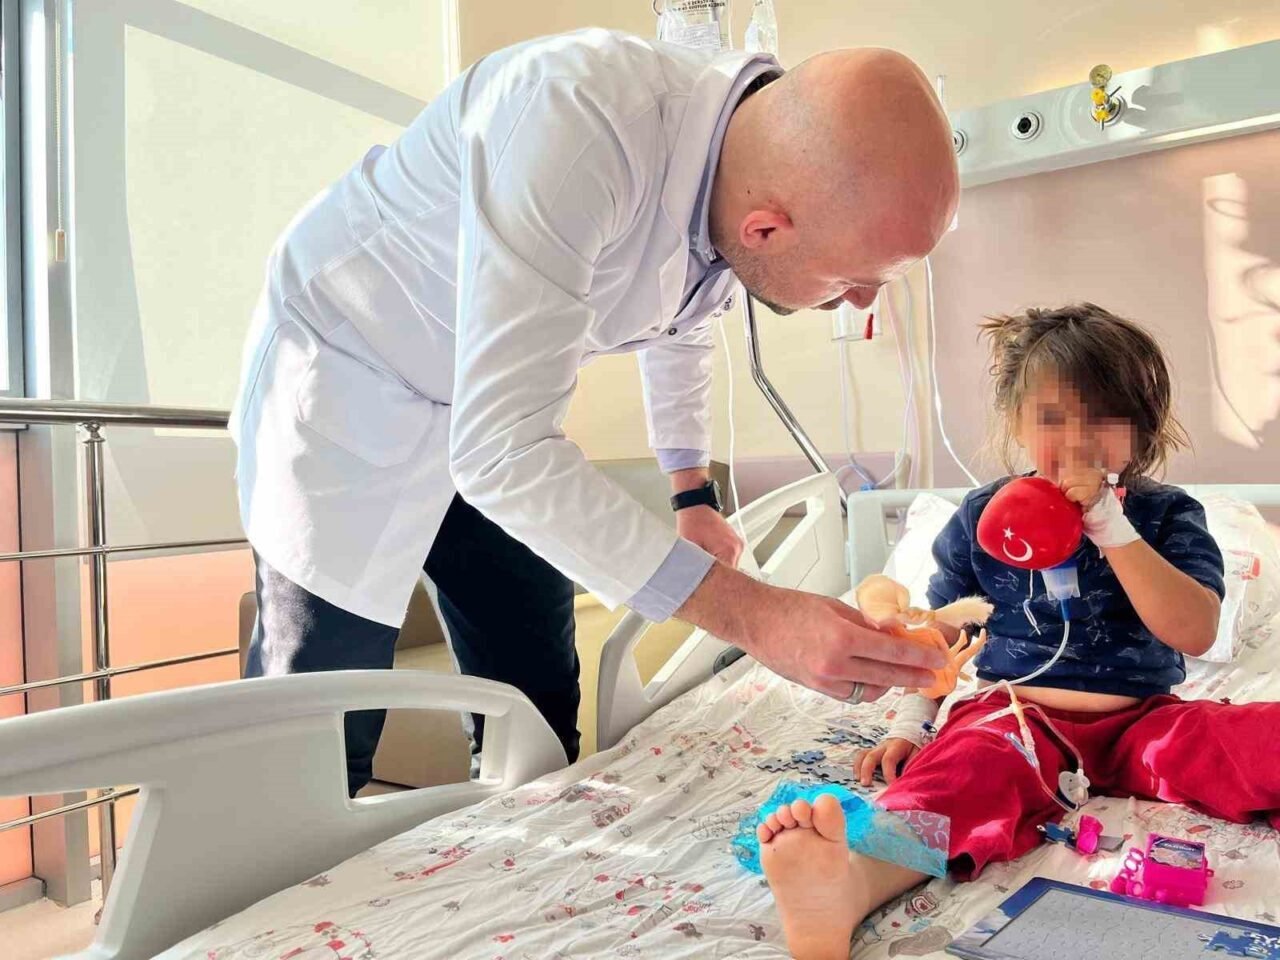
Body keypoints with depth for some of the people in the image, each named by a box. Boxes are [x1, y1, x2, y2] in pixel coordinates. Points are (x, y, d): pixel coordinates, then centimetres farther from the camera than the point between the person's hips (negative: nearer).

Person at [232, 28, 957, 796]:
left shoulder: (751, 189, -12)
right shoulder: (576, 124, -36)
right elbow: (500, 449, -39)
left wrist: (694, 494, 11)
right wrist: (752, 614, -38)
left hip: (503, 407, 6)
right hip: (348, 379, -6)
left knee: (540, 725, 8)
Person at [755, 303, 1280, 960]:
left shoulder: (1167, 515, 5)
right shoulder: (983, 517, 6)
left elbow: (1195, 632, -9)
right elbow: (940, 630, 13)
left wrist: (1112, 527, -17)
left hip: (1140, 721, 4)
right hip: (1017, 712, -3)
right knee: (971, 765, -37)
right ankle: (851, 883, -64)